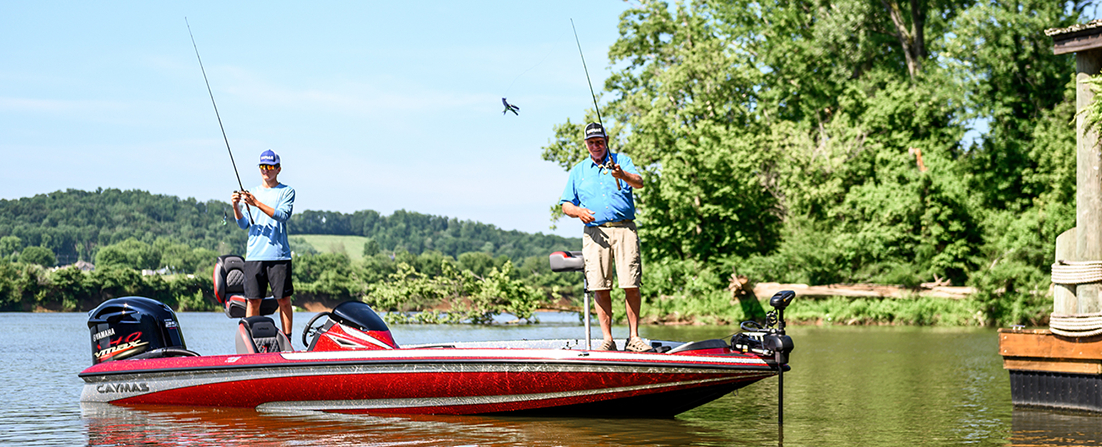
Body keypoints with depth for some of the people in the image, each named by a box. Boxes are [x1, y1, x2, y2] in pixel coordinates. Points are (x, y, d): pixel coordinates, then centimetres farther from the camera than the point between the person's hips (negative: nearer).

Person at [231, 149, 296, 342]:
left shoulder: (287, 192, 6)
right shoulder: (251, 193, 16)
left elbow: (282, 215, -12)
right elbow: (243, 224, 10)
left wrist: (257, 203, -21)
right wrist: (236, 206, -8)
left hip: (279, 255, -3)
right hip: (254, 254, 3)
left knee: (283, 299, -2)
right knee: (252, 300, 0)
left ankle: (287, 340, 4)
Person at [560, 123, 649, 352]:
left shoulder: (621, 161, 10)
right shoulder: (578, 171, 18)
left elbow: (639, 183, -9)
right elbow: (566, 204, 19)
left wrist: (622, 175, -30)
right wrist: (577, 211, -4)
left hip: (624, 229, -2)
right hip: (595, 233, 2)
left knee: (631, 285, -8)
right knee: (600, 287, -4)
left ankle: (633, 337, -1)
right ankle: (607, 339, 1)